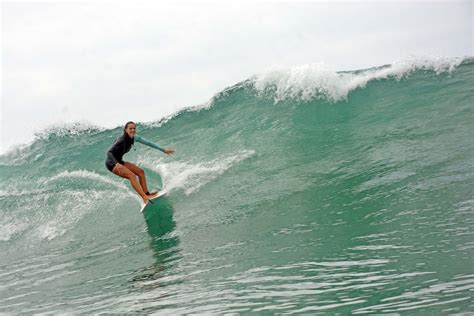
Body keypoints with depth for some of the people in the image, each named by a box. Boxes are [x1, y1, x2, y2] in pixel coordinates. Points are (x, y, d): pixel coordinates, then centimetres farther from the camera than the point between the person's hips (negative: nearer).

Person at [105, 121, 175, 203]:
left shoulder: (134, 138, -2)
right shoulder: (122, 140, -24)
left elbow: (148, 143, 6)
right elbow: (109, 152, -31)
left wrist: (163, 150, 8)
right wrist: (117, 164, -46)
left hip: (119, 162, 9)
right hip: (112, 163, -9)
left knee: (140, 171, 5)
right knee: (131, 175, -26)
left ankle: (146, 193, 6)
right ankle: (145, 198, -35)